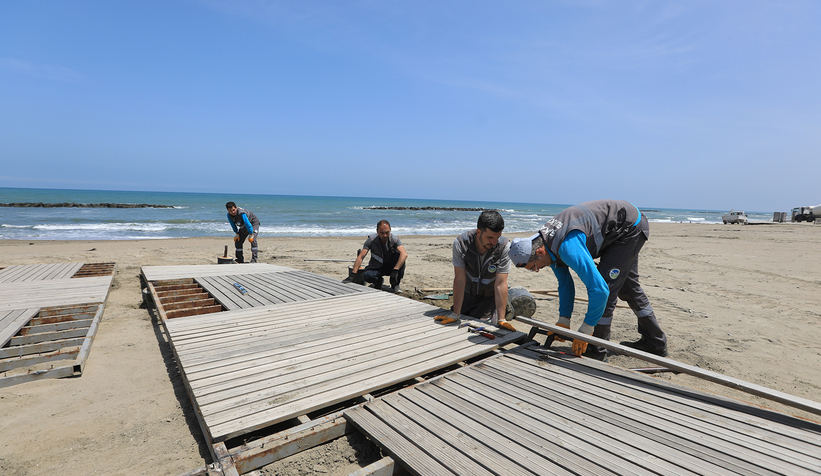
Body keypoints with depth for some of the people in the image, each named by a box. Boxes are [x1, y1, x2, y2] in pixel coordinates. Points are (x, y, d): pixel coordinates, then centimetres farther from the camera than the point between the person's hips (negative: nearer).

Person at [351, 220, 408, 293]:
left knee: (400, 257, -30)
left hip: (390, 267, 0)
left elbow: (404, 254, -37)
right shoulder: (371, 239, -19)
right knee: (366, 275, -33)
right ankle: (379, 281, 5)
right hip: (376, 267, 0)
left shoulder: (394, 239, -21)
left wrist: (395, 270, -50)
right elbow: (360, 257, -21)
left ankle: (395, 285, -12)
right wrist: (353, 274, -31)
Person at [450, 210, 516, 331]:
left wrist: (501, 319, -29)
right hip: (468, 294, 2)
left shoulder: (504, 247, -28)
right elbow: (459, 280, -24)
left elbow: (500, 284, -27)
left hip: (490, 297, -1)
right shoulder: (460, 243, -26)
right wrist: (455, 314, -25)